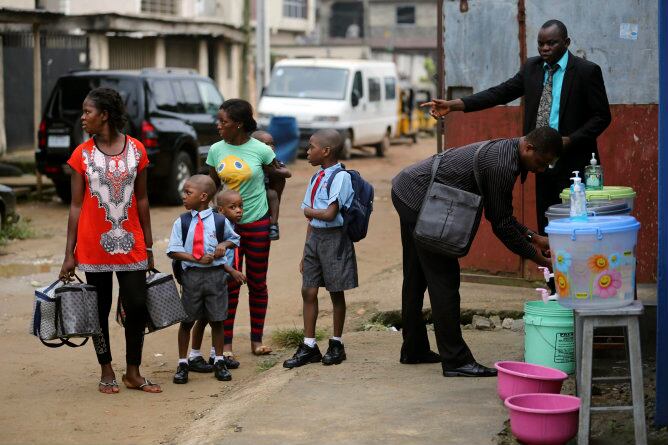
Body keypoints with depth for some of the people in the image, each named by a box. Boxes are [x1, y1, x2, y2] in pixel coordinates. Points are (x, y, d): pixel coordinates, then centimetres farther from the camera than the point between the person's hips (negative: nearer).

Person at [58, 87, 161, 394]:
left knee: (137, 307, 0)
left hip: (131, 245, 1)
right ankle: (106, 372, 20)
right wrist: (69, 254, -2)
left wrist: (148, 245, 8)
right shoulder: (82, 155, -2)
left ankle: (133, 373, 14)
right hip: (93, 247, -1)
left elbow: (141, 199, 7)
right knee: (100, 310, 7)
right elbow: (76, 206, 0)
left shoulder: (136, 150, 0)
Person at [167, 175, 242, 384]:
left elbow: (235, 239, 17)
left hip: (216, 273, 0)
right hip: (191, 274, 0)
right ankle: (182, 363, 18)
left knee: (217, 319, 8)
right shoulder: (181, 222, 0)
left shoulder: (219, 221, 1)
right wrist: (197, 258, -16)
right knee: (187, 320, 6)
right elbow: (173, 250, -5)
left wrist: (224, 244, -5)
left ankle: (219, 361, 22)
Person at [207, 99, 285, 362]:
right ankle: (226, 343, 5)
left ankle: (257, 339, 17)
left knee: (257, 283, 7)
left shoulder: (260, 150, -9)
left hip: (257, 224, -2)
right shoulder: (216, 150, 0)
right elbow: (213, 186, 12)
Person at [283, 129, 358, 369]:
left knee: (336, 292, 4)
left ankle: (336, 344, 17)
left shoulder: (340, 177, -14)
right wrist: (305, 253, 14)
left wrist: (309, 210, -4)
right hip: (315, 236, 7)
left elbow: (329, 214, -22)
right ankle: (309, 346, 12)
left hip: (334, 238, -7)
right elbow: (311, 220, 13)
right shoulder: (317, 178, 11)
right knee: (308, 290, 6)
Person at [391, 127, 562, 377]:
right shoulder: (503, 164, -21)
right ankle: (455, 359, -6)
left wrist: (530, 237, 14)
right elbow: (501, 223, -14)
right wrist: (534, 255, -5)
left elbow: (499, 213, 18)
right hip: (419, 200, -11)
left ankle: (414, 350, 27)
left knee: (417, 277, 17)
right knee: (443, 279, -8)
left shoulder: (502, 150, 10)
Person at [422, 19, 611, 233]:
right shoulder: (532, 67, 9)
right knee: (545, 226, 8)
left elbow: (602, 116, -5)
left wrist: (569, 140, -18)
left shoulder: (587, 71, -6)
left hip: (573, 163, -5)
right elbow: (501, 92, 3)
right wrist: (453, 105, -8)